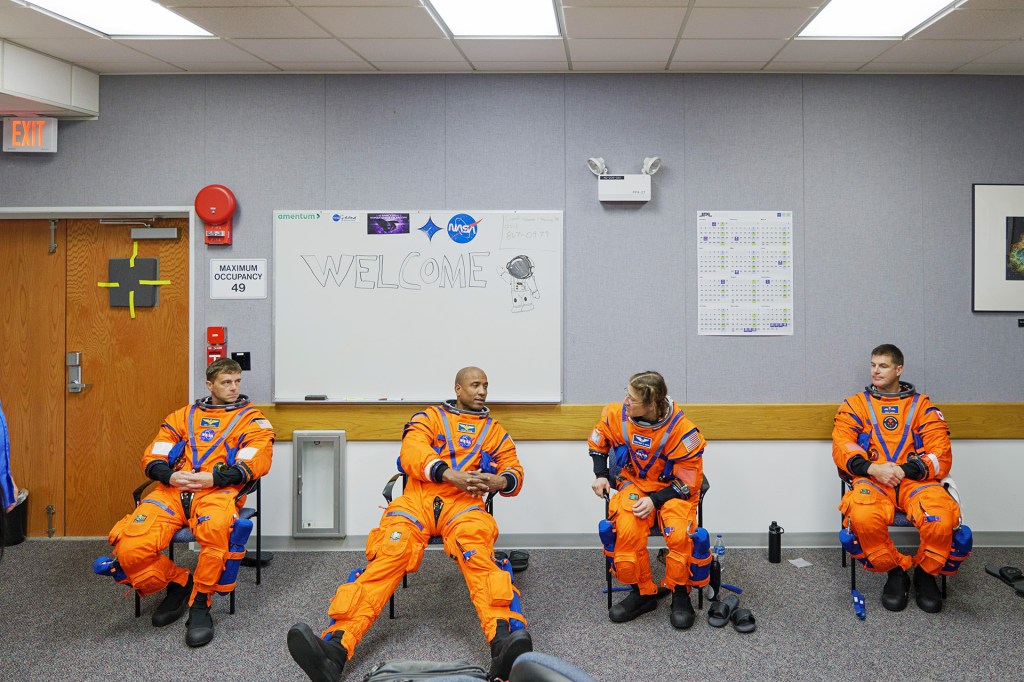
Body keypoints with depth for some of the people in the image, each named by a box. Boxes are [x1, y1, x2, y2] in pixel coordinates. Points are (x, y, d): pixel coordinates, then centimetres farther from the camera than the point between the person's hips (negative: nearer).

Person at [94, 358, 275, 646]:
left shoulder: (253, 419, 16)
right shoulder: (182, 416, 26)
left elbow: (253, 464, -1)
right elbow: (152, 459, 17)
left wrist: (211, 478, -16)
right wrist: (170, 476, -6)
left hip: (218, 491, -3)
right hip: (173, 490, 3)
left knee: (216, 528, -42)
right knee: (130, 548, -24)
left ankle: (200, 604, -21)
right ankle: (178, 583, 5)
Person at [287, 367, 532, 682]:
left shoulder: (495, 431, 26)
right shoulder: (429, 417, 20)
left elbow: (514, 471, 16)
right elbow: (411, 453, 1)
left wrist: (500, 481, -10)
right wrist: (450, 474, -17)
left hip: (464, 504, 0)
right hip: (418, 498, 0)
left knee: (480, 560, -35)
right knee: (388, 557, -30)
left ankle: (504, 643, -59)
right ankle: (334, 648, -47)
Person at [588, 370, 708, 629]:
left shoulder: (682, 429, -22)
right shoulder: (617, 415, -11)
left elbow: (689, 481, -13)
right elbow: (598, 441, 13)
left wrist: (655, 501, -23)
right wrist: (600, 475, 2)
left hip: (672, 489, -2)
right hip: (634, 484, 3)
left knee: (680, 534, -31)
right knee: (627, 531, -28)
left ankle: (680, 594, -5)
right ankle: (642, 593, -7)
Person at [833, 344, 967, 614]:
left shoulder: (922, 405, 15)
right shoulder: (855, 405, 17)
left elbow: (940, 456, 5)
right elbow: (841, 450, 4)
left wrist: (903, 470, -12)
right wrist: (873, 468, -15)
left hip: (916, 480, 0)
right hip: (871, 480, 0)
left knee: (941, 520, -33)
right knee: (864, 518, -36)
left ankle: (926, 574, 0)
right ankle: (895, 572, -7)